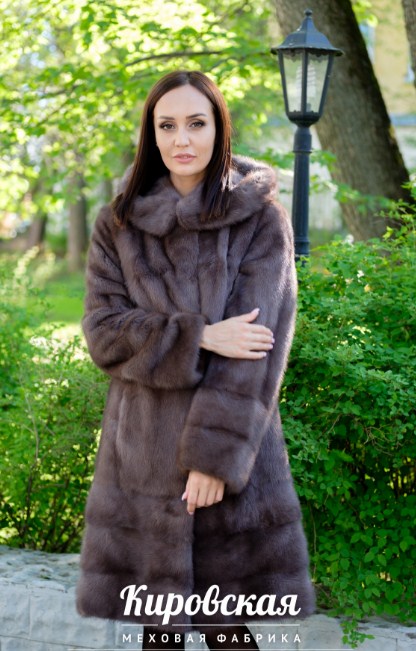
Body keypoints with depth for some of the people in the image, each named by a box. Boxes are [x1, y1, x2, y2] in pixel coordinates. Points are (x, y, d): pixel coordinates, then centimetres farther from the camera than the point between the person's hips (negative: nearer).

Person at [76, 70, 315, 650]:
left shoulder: (261, 219, -2)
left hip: (235, 449, -2)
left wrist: (215, 453, -15)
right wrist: (199, 338, -15)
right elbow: (103, 333, -1)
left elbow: (262, 345, -9)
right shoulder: (118, 224, 6)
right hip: (143, 452, 2)